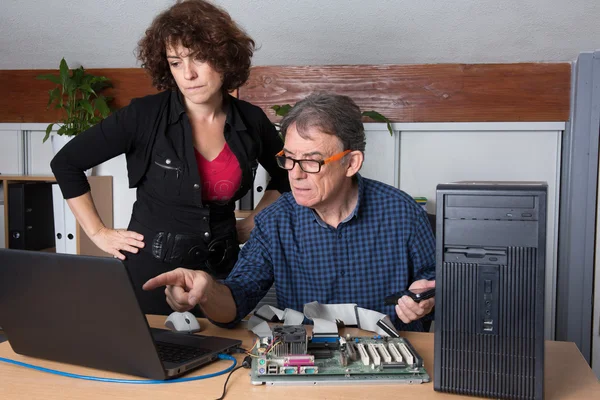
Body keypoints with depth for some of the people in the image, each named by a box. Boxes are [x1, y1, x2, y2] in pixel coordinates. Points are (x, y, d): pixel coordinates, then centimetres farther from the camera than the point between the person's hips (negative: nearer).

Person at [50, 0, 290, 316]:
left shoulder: (251, 121, -2)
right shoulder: (144, 115, -12)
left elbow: (287, 177, 16)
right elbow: (66, 163, -3)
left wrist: (252, 224, 6)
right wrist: (98, 233, -4)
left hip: (220, 269, 3)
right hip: (152, 267, -2)